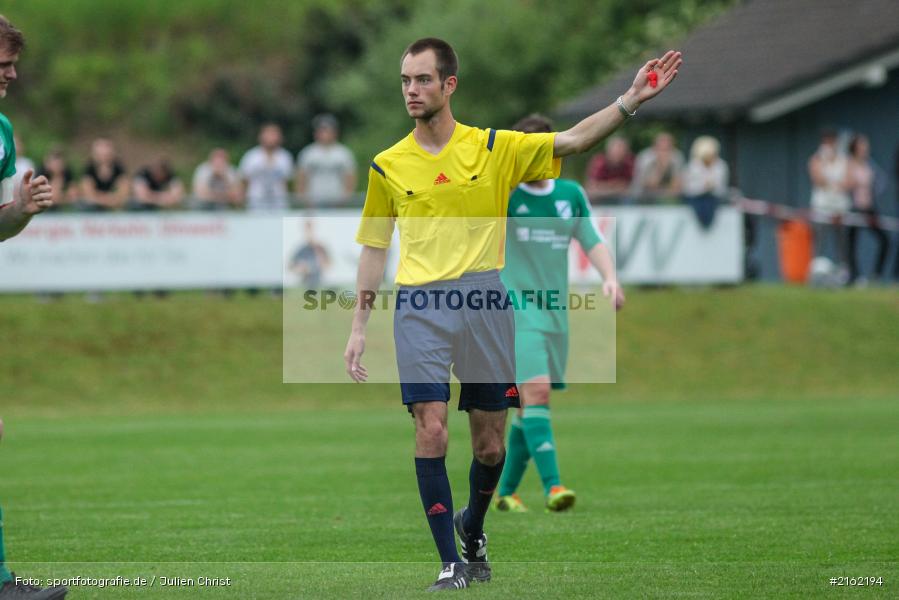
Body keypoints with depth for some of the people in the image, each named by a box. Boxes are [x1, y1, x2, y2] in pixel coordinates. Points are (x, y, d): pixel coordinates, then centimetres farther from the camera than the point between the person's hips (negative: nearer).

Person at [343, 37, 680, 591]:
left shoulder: (495, 148, 4)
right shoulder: (388, 166, 7)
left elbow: (573, 140, -1)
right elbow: (374, 250, 13)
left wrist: (631, 100, -14)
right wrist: (359, 328, 9)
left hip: (485, 301, 0)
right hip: (420, 306, 0)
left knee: (490, 444, 6)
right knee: (431, 430, -12)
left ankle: (473, 527, 35)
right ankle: (451, 562, -5)